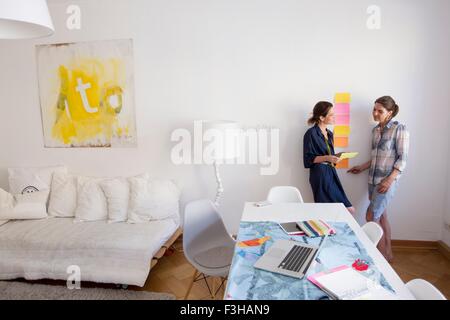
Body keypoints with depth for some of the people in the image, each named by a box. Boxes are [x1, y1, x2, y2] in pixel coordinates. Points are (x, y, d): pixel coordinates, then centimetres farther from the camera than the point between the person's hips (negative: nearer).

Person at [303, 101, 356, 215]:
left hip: (331, 173, 8)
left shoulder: (329, 134, 16)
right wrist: (326, 158, -21)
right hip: (320, 174, -8)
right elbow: (308, 159, -11)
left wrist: (336, 156, 4)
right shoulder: (311, 133, -8)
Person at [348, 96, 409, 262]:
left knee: (371, 216, -6)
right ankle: (387, 253, 25)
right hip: (373, 179, 7)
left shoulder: (399, 129, -9)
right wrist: (362, 167, 16)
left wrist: (389, 180, -19)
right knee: (381, 216, 12)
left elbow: (402, 158, -13)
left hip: (387, 180, -7)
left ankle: (383, 254, 12)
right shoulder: (376, 130, 10)